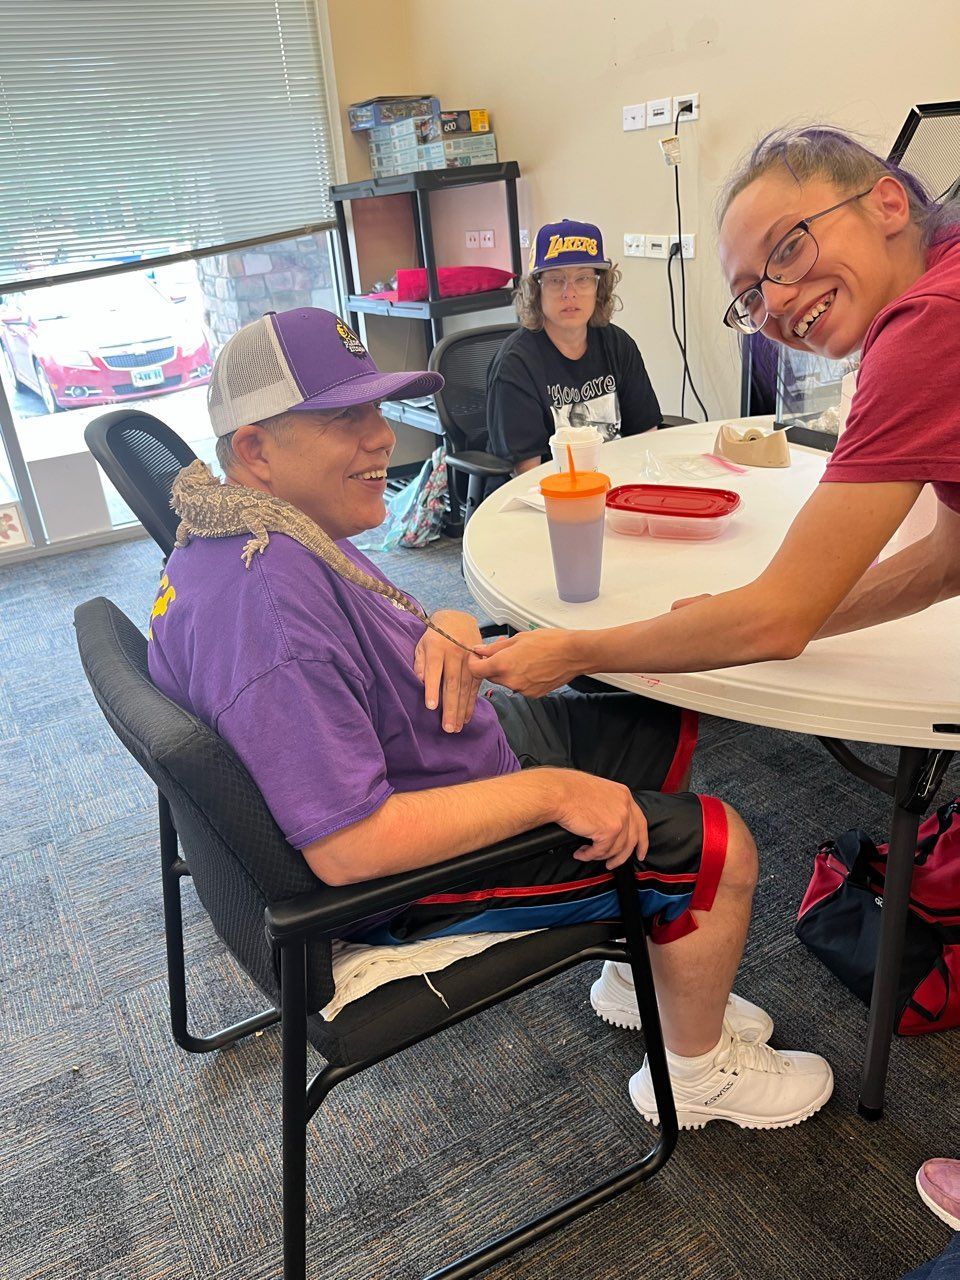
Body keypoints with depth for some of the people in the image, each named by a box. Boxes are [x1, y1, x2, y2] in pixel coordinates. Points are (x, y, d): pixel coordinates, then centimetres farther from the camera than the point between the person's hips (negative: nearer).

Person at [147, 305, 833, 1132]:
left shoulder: (277, 530, -1)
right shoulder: (266, 600, -34)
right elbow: (347, 846, -36)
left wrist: (447, 630, -11)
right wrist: (552, 791, -28)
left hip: (457, 755, 10)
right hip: (413, 876, -10)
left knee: (666, 728, 16)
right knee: (722, 852, -5)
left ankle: (644, 969, 32)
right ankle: (701, 1070, 24)